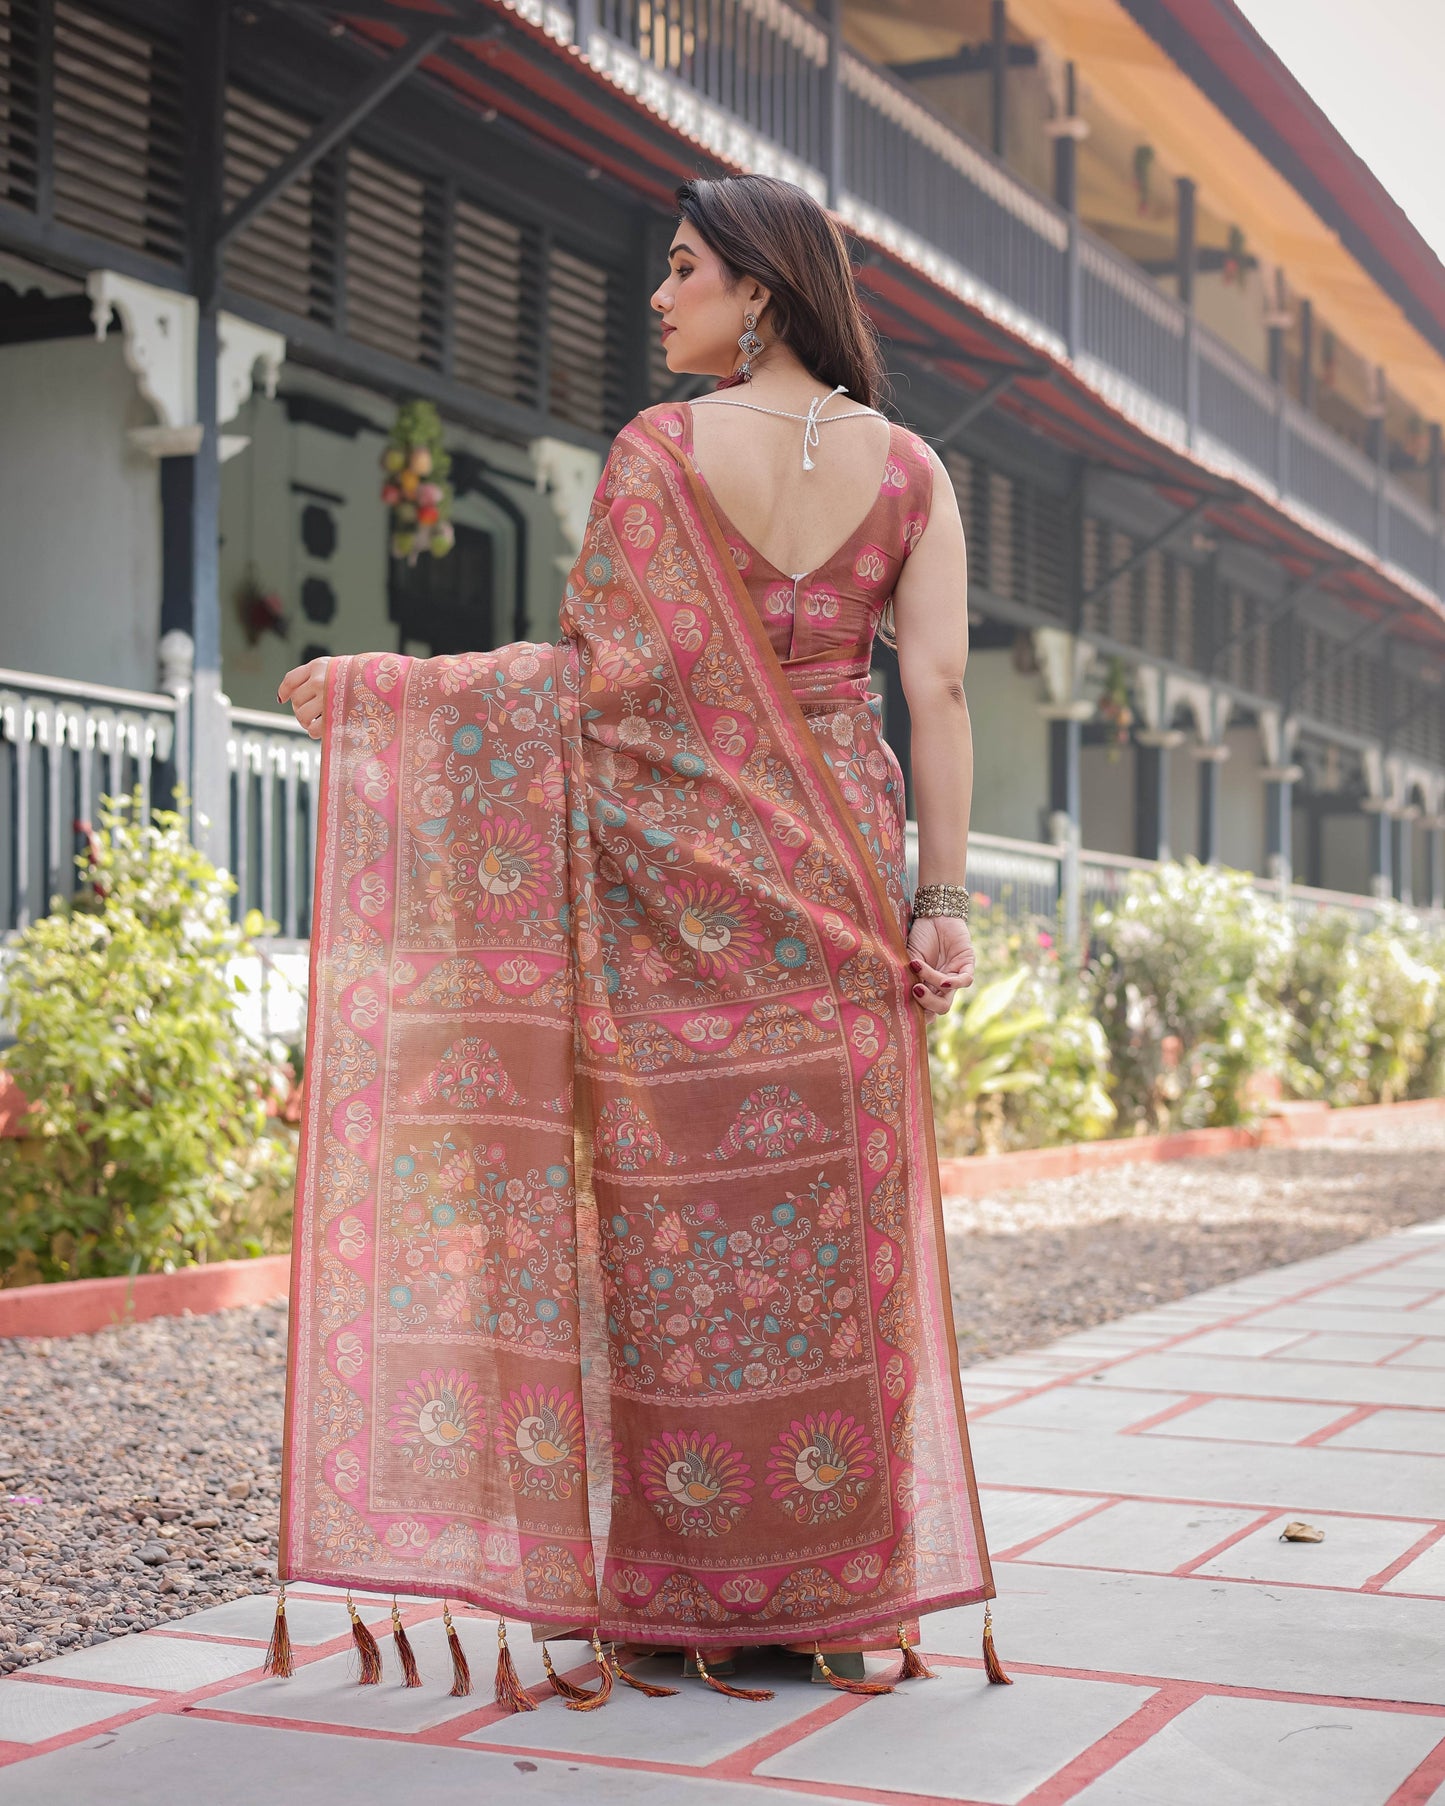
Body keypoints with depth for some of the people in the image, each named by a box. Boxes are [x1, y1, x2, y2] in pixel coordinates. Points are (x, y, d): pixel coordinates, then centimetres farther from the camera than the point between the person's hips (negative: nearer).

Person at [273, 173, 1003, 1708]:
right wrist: (942, 901, 0)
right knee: (830, 1206, 7)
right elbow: (938, 691, -1)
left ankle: (687, 1585, 9)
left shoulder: (659, 450, -4)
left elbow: (599, 673, -9)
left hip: (672, 862, -2)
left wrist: (381, 684, 0)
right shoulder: (908, 470, 5)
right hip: (830, 876, 3)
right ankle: (839, 1586, 13)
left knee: (677, 1200, 3)